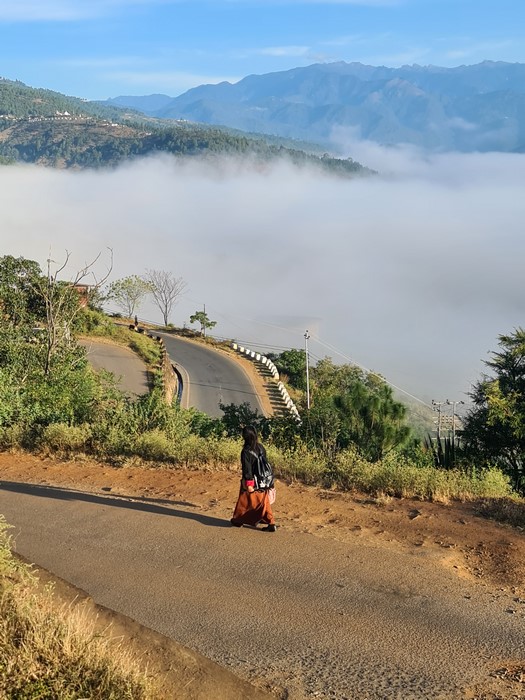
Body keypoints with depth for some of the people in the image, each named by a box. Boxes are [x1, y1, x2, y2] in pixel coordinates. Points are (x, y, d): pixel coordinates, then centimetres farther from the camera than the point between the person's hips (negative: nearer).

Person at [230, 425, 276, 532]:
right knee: (264, 502, 9)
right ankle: (271, 524, 2)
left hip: (251, 481, -5)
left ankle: (238, 520, 31)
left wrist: (249, 484, -15)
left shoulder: (246, 451, -19)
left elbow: (247, 468, -18)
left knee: (244, 501, 13)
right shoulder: (261, 448, -1)